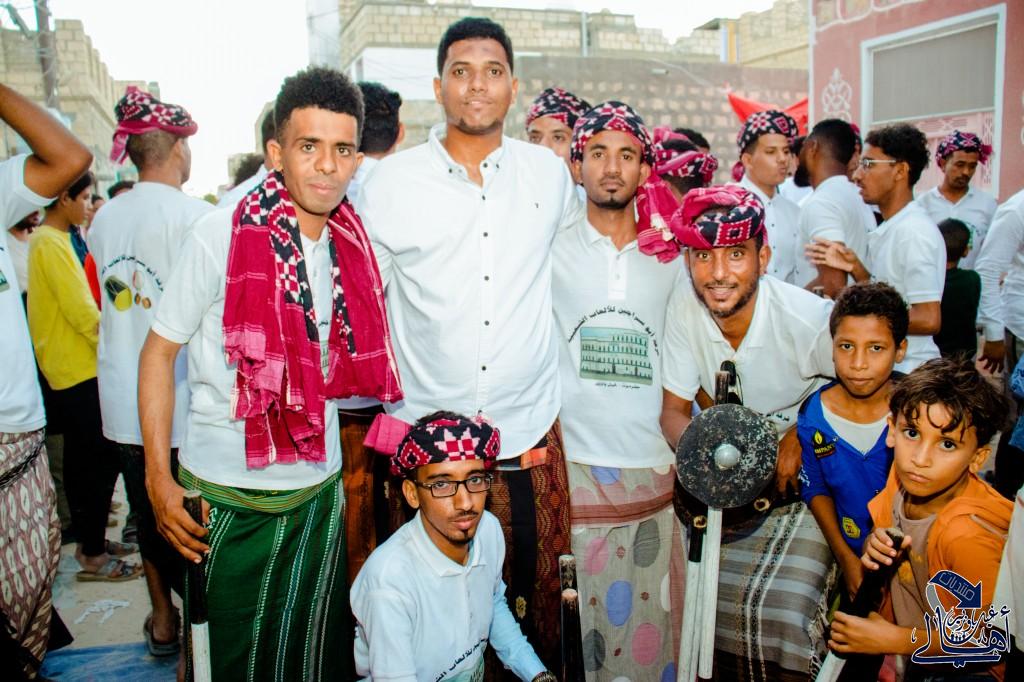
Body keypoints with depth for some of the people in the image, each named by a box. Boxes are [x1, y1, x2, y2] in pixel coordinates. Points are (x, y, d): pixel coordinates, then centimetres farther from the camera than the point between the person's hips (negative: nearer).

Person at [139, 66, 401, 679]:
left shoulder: (353, 244, 1)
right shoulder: (220, 235, -14)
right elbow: (160, 351, -8)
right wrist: (159, 477, -11)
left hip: (320, 489, 4)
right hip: (230, 496, -4)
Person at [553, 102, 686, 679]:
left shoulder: (669, 260, 10)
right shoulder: (552, 255, 3)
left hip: (655, 472, 2)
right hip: (576, 471, -2)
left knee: (653, 624, 7)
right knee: (579, 625, 2)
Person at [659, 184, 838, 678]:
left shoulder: (811, 319, -23)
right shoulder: (683, 311, -11)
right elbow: (674, 410, -4)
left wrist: (802, 434, -21)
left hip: (803, 481, -4)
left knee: (778, 611, -17)